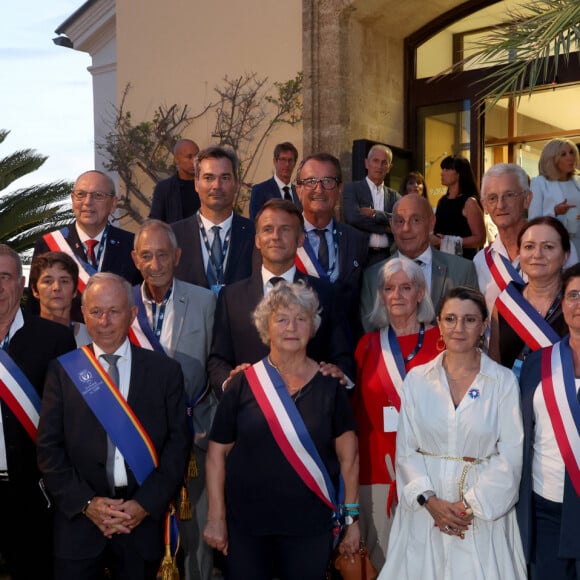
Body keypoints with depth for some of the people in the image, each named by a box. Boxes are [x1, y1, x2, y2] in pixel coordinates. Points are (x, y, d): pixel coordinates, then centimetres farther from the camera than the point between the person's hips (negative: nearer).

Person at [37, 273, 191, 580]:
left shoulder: (164, 370, 2)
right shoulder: (63, 371, 2)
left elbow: (178, 442, -1)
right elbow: (49, 447, 0)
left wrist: (146, 503, -10)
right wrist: (86, 502, -10)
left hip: (144, 520, 0)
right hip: (79, 521, 0)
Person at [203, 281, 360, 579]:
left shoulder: (329, 385, -1)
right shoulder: (244, 383, -3)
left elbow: (348, 455, 3)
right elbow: (217, 452, 0)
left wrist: (351, 518, 1)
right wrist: (216, 517, -2)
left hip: (310, 526, 1)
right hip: (246, 525, 0)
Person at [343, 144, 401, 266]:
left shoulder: (394, 196, 13)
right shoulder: (351, 189, 3)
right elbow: (353, 218, -13)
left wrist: (375, 214, -13)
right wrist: (385, 227, -6)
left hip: (388, 257, 3)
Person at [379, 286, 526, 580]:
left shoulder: (504, 381, -4)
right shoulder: (417, 379, 1)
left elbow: (512, 454, -6)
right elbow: (406, 449, 1)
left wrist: (471, 505, -12)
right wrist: (429, 500, -12)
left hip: (485, 509, -1)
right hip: (424, 508, 1)